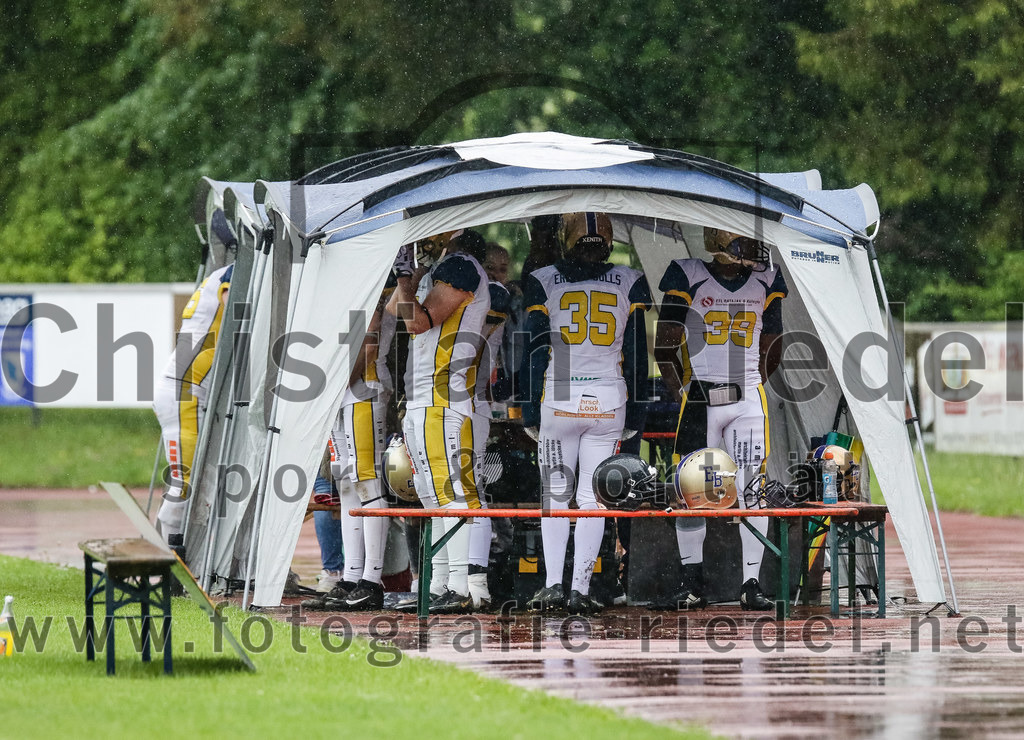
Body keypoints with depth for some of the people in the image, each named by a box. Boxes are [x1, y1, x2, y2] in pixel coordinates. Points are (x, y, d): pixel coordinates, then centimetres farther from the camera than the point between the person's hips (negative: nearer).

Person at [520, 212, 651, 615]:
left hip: (558, 400, -1)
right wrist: (633, 414, 12)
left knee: (555, 495, 8)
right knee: (593, 498, 4)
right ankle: (580, 590, 1)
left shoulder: (543, 283, 0)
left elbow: (535, 352, 0)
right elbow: (637, 356, 6)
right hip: (609, 399, 1)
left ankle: (553, 585, -1)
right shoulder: (630, 284, 4)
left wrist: (530, 411, 5)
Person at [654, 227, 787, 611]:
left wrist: (749, 389, 8)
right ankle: (692, 583, 10)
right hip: (698, 401, -2)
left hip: (747, 400, 2)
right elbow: (665, 347, 0)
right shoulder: (688, 278, -3)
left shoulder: (766, 283, 7)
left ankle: (751, 584, 2)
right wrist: (683, 396, -3)